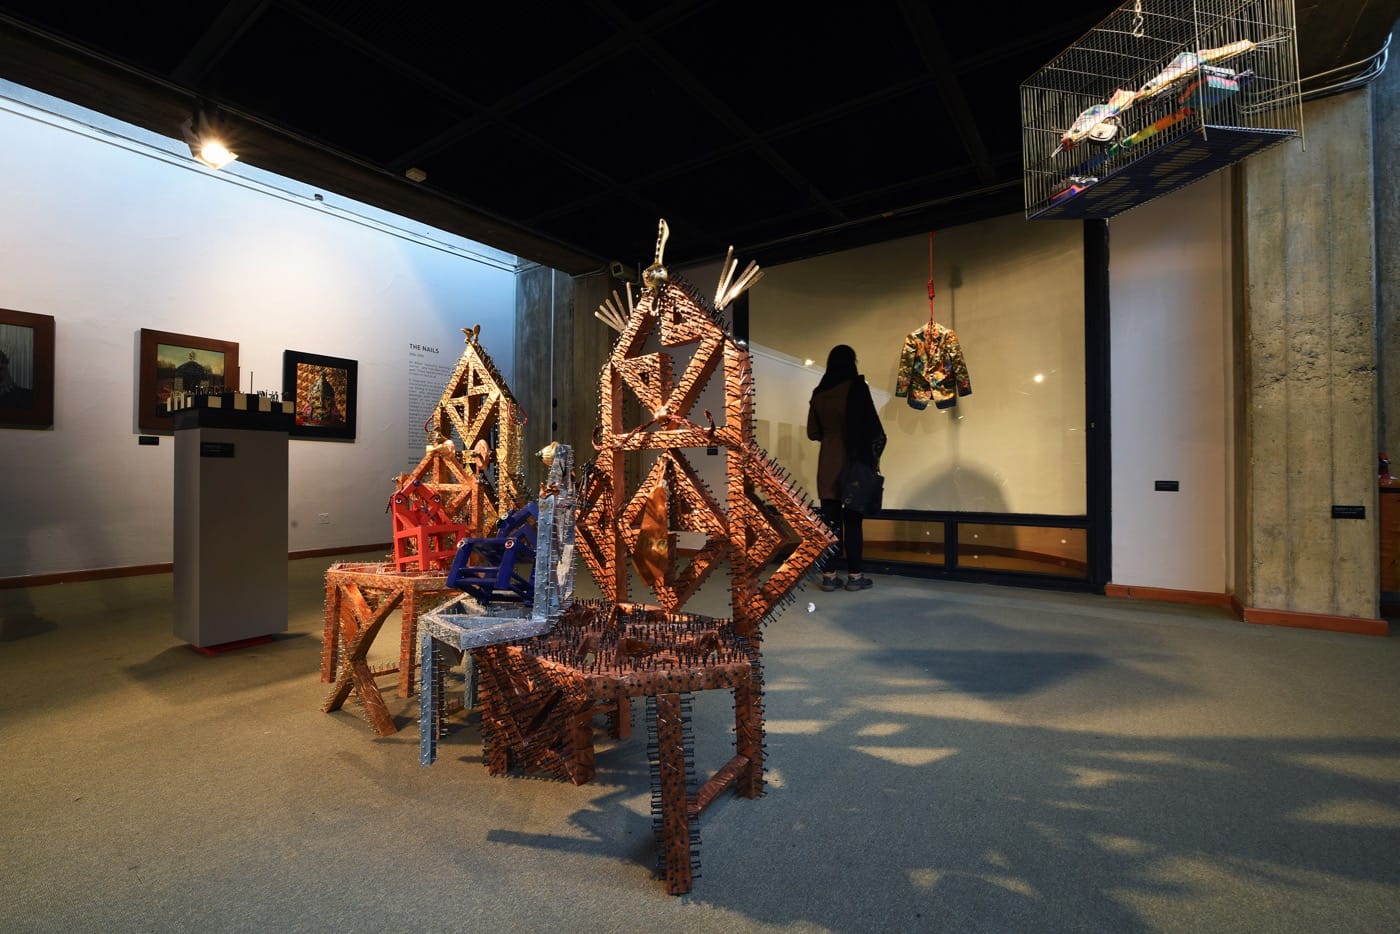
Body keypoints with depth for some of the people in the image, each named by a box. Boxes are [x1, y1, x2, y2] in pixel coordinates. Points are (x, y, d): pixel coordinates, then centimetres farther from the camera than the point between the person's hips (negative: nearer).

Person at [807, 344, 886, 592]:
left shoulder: (818, 393, 4)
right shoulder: (856, 387, -8)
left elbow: (813, 432, 10)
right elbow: (871, 426, -11)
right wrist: (873, 456, -1)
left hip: (828, 463, 4)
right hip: (854, 462, -3)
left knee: (830, 520, 6)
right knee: (853, 520, 3)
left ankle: (829, 575, 9)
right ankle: (855, 576, 9)